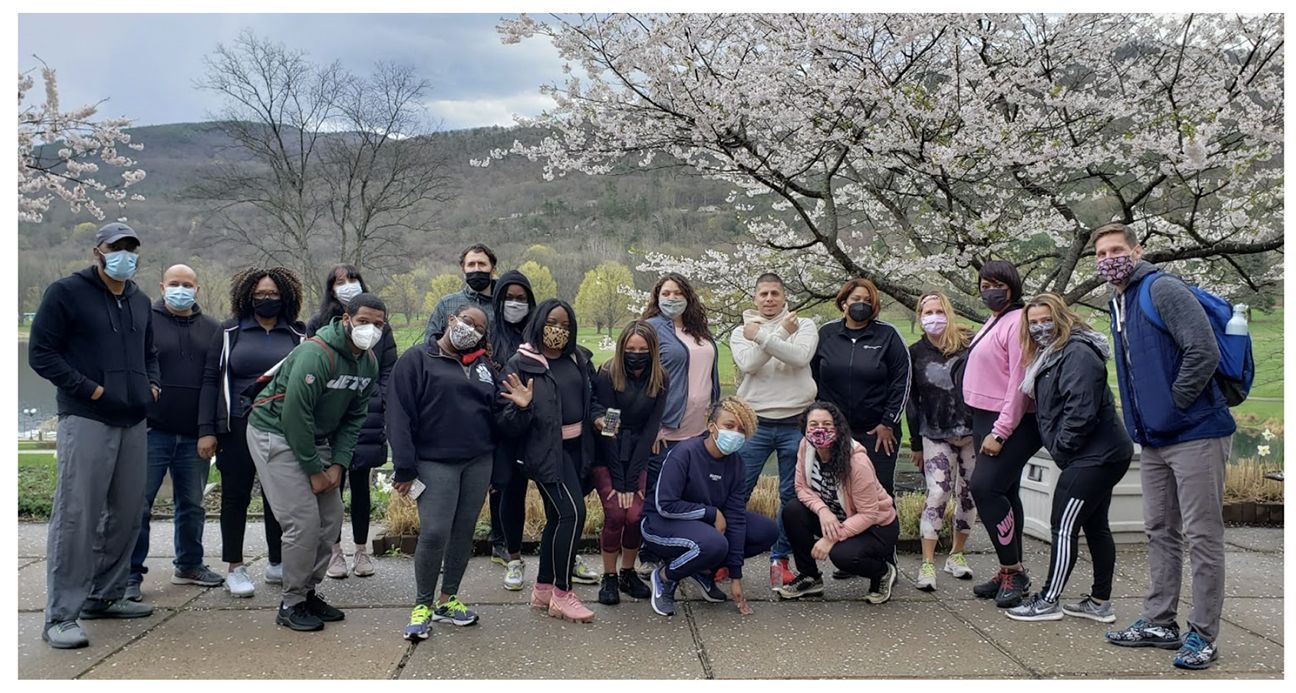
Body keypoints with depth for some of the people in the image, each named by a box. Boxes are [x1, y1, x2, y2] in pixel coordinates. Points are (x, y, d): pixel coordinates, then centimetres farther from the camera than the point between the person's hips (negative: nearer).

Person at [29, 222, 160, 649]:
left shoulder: (139, 301, 17)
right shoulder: (67, 293, -3)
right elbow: (40, 353, -7)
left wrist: (153, 384, 9)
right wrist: (90, 389, -14)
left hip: (133, 422, 7)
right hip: (87, 421, -7)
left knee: (126, 514, 10)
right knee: (76, 517, -8)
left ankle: (104, 596, 24)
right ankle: (61, 616, -2)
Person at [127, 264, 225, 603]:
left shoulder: (212, 329, 12)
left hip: (194, 435, 4)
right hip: (151, 432, -3)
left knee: (192, 504, 13)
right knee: (139, 504, -1)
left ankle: (189, 565, 26)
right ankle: (131, 574, 7)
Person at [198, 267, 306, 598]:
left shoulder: (299, 335, 7)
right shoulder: (230, 332, 5)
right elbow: (210, 381, 3)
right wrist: (206, 430, -5)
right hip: (238, 428, -1)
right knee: (235, 496, 5)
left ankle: (278, 564, 21)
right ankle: (235, 568, 15)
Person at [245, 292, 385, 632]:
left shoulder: (369, 363, 0)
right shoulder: (316, 354, -26)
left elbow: (354, 417, 7)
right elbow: (295, 414, -25)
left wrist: (338, 464, -5)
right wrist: (314, 470, -19)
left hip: (315, 438, 8)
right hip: (276, 435, -8)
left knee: (331, 518, 5)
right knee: (304, 520, -13)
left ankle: (309, 592, 20)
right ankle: (291, 604, 2)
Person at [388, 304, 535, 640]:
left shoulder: (484, 366, 14)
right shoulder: (416, 360, -2)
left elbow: (498, 416, 15)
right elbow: (400, 416, -8)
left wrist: (519, 407, -8)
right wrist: (404, 469, -13)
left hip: (479, 461, 5)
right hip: (435, 462, -5)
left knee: (464, 532, 9)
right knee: (434, 534, -11)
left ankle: (448, 599, 24)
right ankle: (423, 605, 8)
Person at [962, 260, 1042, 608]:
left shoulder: (1017, 322, -13)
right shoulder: (993, 323, 17)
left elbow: (1019, 383, -19)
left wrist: (1000, 432, -21)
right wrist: (987, 430, 12)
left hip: (1010, 424, -10)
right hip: (985, 419, 10)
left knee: (985, 486, -17)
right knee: (1003, 493, 11)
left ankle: (1013, 570, -6)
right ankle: (1011, 572, 17)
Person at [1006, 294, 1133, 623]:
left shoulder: (1077, 354, -16)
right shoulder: (1050, 355, 17)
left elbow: (1080, 410, -24)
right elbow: (1048, 410, 21)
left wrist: (1061, 448, -16)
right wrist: (1060, 449, 12)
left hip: (1093, 457, -11)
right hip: (1102, 455, 11)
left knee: (1064, 527, -6)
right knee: (1095, 526, 13)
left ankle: (1048, 601, 0)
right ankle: (1100, 602, 20)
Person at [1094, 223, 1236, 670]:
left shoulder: (1162, 289, -13)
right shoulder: (1118, 304, 15)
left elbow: (1204, 352, -22)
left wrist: (1174, 405, -15)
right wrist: (1140, 423, 15)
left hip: (1194, 434, -9)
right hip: (1154, 440, 9)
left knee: (1202, 536, -1)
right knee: (1160, 532, 15)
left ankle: (1203, 636, 6)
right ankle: (1159, 624, 24)